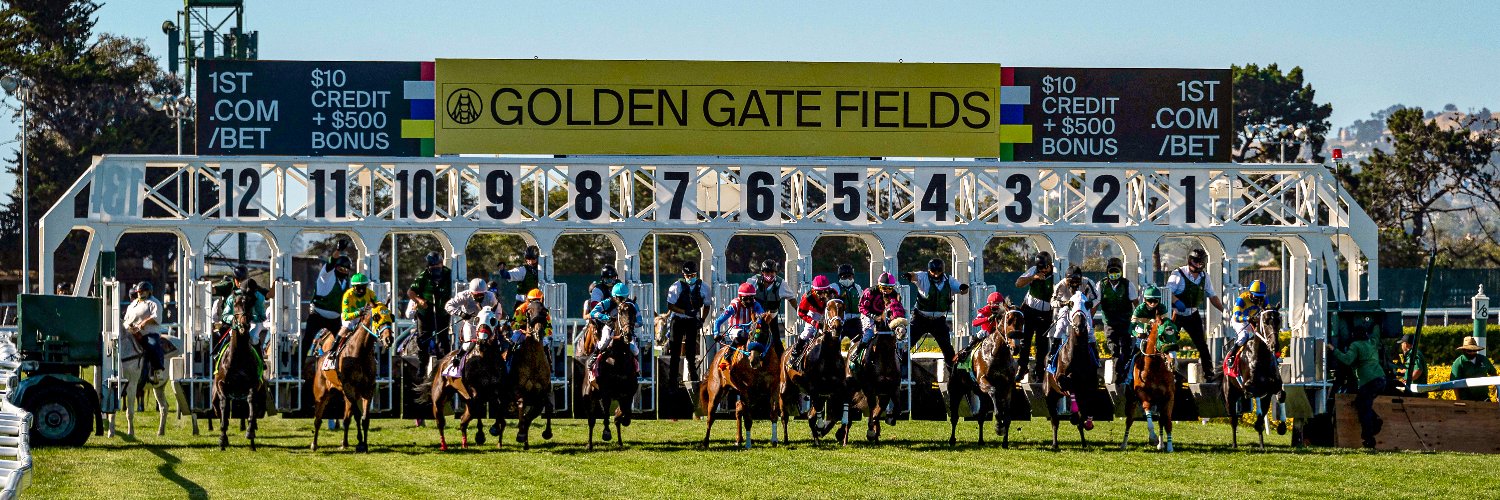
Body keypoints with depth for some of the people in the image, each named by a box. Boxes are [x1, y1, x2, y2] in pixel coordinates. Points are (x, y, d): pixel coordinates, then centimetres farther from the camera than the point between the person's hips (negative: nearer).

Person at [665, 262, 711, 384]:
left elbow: (706, 305, 8)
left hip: (693, 321, 2)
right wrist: (685, 312, -24)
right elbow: (670, 306, -12)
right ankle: (672, 378, 4)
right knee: (675, 350, -1)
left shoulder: (703, 287, -4)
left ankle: (693, 377, 17)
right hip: (678, 320, -2)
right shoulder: (677, 286, -13)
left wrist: (702, 320, -5)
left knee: (691, 350, 6)